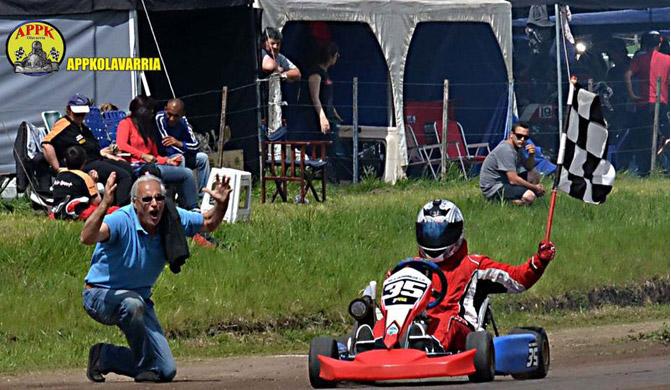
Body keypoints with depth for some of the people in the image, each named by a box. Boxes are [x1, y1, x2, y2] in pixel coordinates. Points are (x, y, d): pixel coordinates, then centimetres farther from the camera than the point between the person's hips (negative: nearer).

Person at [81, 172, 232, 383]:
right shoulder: (122, 221, -28)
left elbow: (209, 223, 8)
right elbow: (87, 237, -46)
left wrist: (221, 203, -14)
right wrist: (104, 205, -62)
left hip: (140, 298, 6)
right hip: (101, 294, -6)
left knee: (166, 372, -1)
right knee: (132, 303, -43)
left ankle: (104, 356, 20)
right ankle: (145, 367, -21)